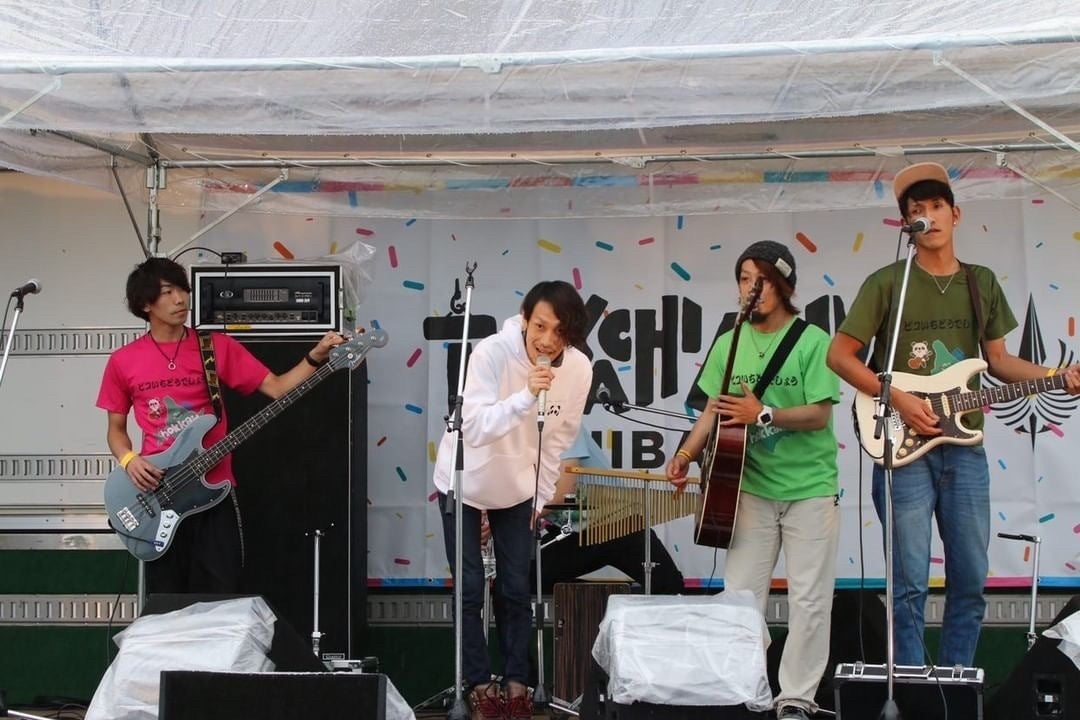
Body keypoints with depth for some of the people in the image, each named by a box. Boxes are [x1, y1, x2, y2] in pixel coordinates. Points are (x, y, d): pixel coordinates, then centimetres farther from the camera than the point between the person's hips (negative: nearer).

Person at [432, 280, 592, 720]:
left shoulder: (579, 369, -16)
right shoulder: (490, 353, -29)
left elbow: (558, 438, -2)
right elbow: (472, 428, -36)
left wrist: (541, 497, 3)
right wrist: (525, 396, -48)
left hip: (518, 489, 3)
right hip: (463, 484, -3)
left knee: (516, 589, 6)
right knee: (469, 589, 0)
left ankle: (516, 683, 21)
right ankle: (479, 684, 14)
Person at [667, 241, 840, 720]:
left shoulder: (812, 340, -9)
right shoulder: (730, 343, 5)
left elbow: (819, 415, -14)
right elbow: (715, 411, 7)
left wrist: (762, 415, -25)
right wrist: (687, 454, -7)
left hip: (810, 489, -4)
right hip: (751, 487, 4)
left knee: (809, 599, 2)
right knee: (739, 595, 5)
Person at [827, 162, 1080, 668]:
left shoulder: (982, 283, 12)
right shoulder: (887, 283, -3)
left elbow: (998, 359, 17)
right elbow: (839, 355, -4)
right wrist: (897, 398, -13)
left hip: (965, 447, 5)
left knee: (970, 579, 9)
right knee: (910, 582, -3)